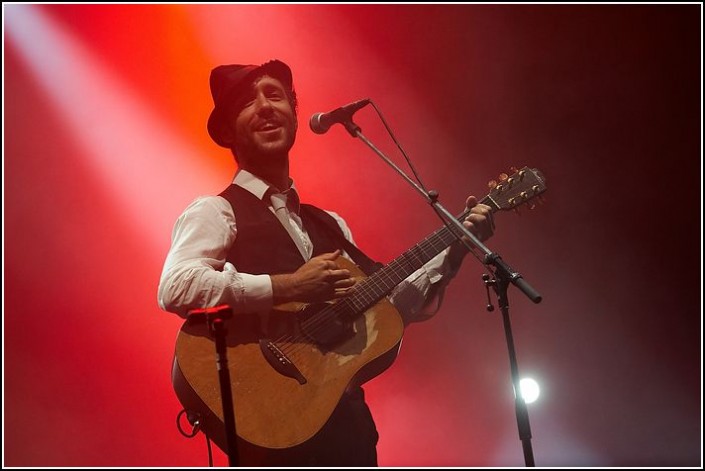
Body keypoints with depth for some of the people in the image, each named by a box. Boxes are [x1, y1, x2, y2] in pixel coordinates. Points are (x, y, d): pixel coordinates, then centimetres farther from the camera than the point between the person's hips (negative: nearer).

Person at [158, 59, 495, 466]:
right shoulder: (217, 212, -4)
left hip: (347, 418, 7)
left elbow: (393, 304, 19)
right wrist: (289, 287, -21)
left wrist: (456, 246, 10)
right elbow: (175, 288, -22)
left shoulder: (329, 224, 18)